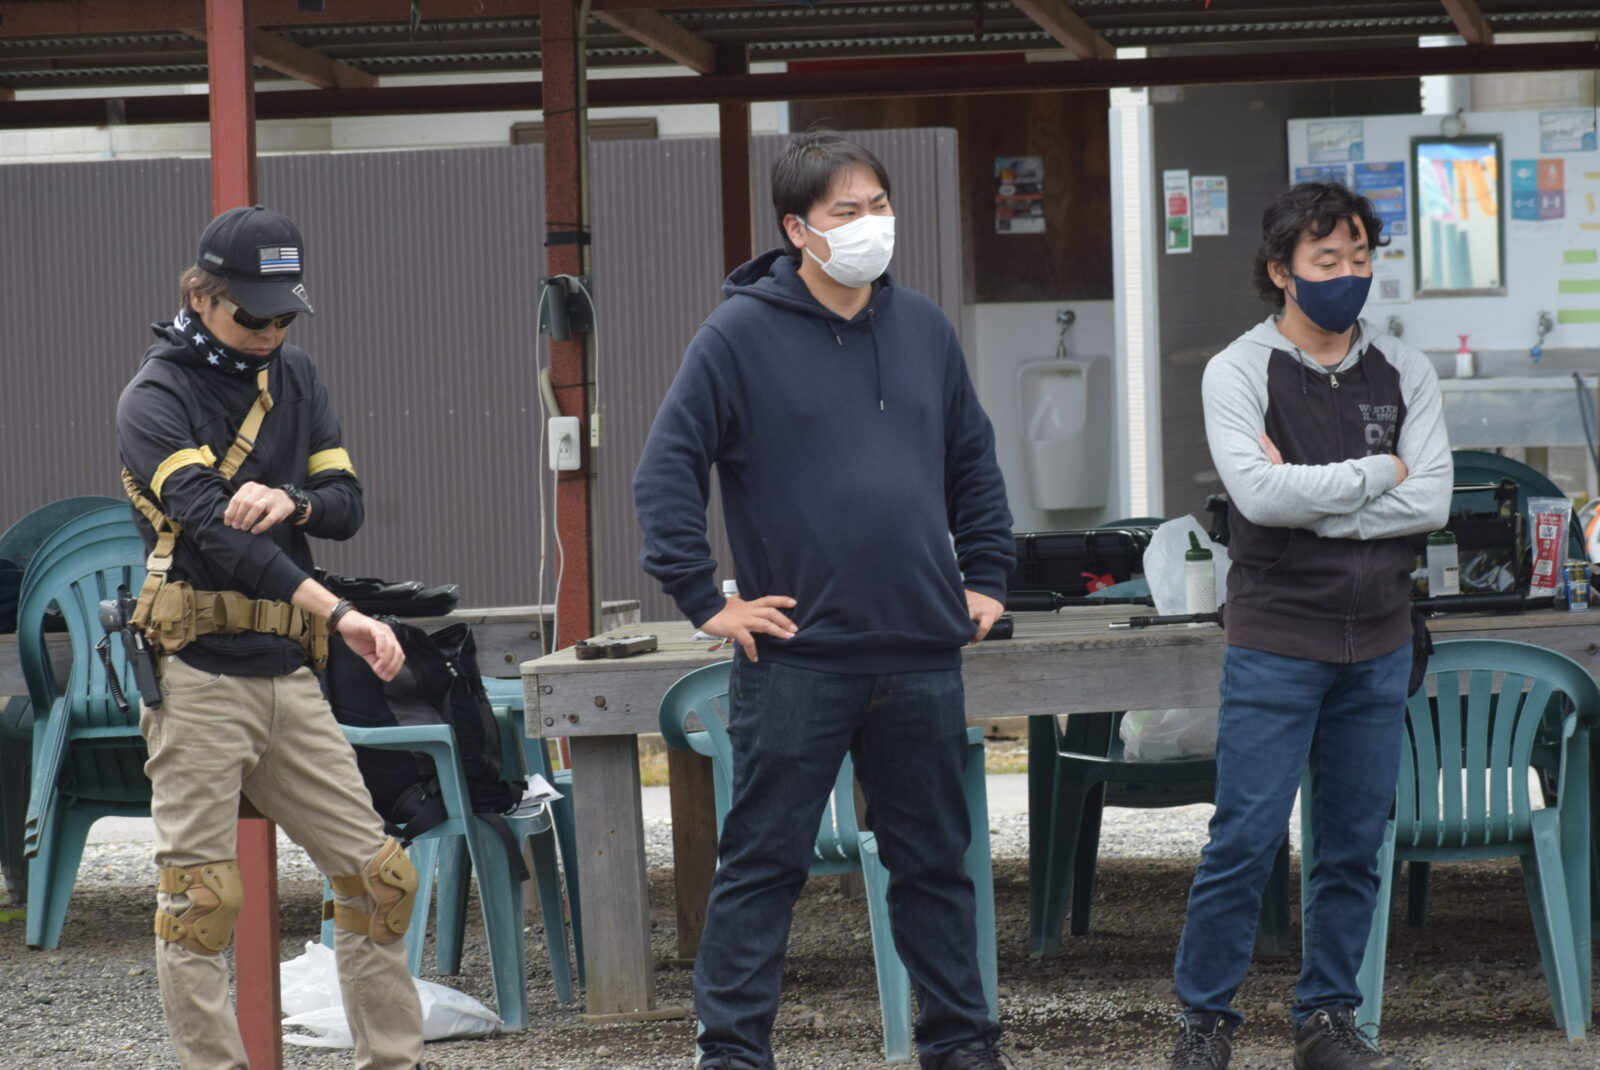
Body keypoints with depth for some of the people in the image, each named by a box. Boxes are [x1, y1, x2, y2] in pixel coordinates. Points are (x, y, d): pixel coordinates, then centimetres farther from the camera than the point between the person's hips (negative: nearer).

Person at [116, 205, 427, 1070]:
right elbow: (211, 526, -23)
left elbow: (347, 504, 9)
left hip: (286, 673, 6)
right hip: (197, 674, -6)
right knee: (200, 896, -5)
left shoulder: (293, 377, 13)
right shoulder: (157, 397, -9)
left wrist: (291, 501, -17)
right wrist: (338, 614, -33)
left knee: (375, 876, 5)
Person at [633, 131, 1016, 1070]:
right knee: (763, 864, 0)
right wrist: (706, 601, -11)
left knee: (935, 861, 12)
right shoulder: (743, 334, -6)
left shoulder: (923, 329, 10)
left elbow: (974, 464, 22)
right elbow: (668, 471, -7)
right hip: (796, 655, -4)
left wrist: (985, 579, 14)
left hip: (922, 656, 5)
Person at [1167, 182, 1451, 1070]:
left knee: (1354, 846, 8)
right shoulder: (1239, 372, -4)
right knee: (1245, 840, -5)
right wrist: (1374, 474, -9)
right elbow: (1258, 493, -18)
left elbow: (1431, 500, -5)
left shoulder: (1404, 373, 7)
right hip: (1275, 641, -4)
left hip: (1378, 646, 4)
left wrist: (1310, 499, -13)